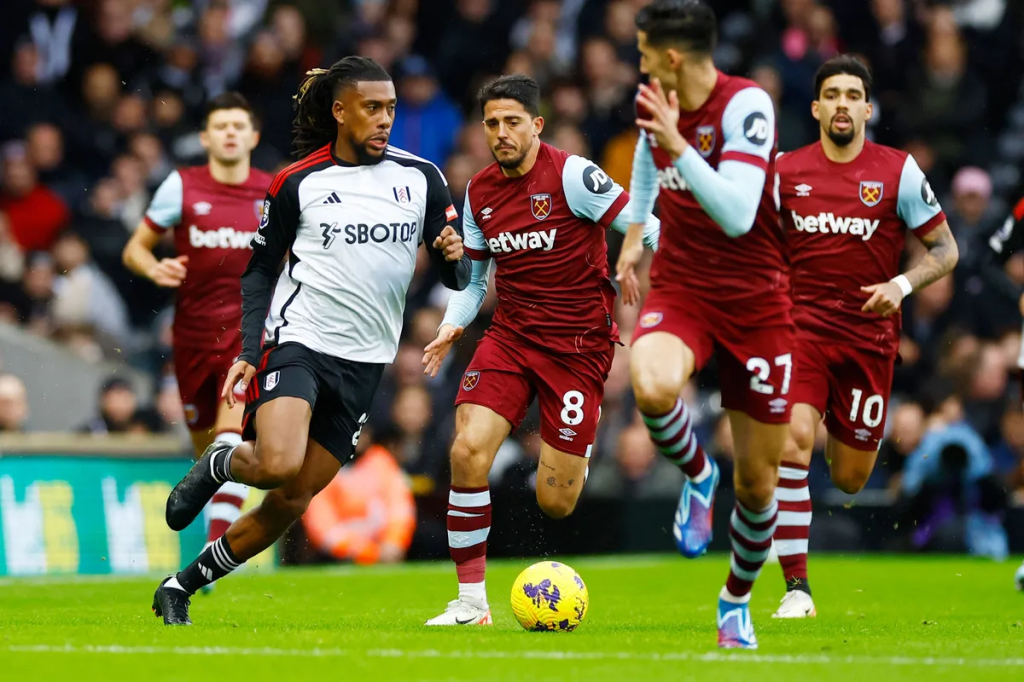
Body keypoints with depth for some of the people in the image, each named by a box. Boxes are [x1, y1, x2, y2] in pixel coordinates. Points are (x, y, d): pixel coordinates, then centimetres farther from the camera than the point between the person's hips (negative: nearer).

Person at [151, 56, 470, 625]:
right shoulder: (297, 183, -1)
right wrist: (248, 353, -5)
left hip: (365, 363, 3)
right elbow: (260, 271, 6)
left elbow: (457, 278, 8)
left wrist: (454, 257, -16)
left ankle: (182, 586, 19)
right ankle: (220, 464, 7)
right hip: (298, 339, -3)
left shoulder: (421, 177, 5)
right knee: (279, 466, -29)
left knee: (291, 503, 2)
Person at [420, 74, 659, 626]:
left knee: (556, 503, -6)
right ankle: (471, 601, -10)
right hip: (509, 336, 4)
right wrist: (453, 326, 2)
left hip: (578, 345, -4)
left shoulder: (572, 176, -12)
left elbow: (645, 229, -11)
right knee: (468, 449, -19)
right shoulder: (479, 192, 7)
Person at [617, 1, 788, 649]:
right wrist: (635, 233, 27)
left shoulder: (747, 105, -18)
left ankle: (737, 601, 30)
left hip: (755, 303, -3)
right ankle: (697, 476, 1)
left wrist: (678, 145, -33)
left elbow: (736, 216, -29)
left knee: (757, 480, 3)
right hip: (680, 289, 3)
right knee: (652, 388, -33)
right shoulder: (655, 106, 1)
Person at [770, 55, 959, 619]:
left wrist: (902, 285, -15)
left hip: (869, 335, 0)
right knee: (792, 444, -22)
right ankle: (796, 588, -15)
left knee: (849, 480, 6)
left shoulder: (898, 171, -2)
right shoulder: (785, 171, 2)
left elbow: (945, 249, 2)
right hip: (801, 327, 0)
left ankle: (839, 437, 46)